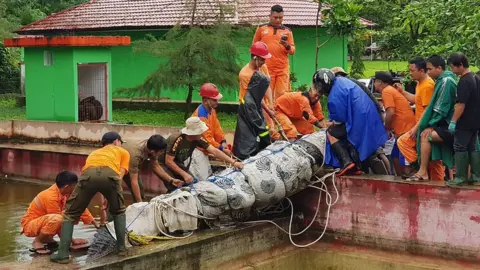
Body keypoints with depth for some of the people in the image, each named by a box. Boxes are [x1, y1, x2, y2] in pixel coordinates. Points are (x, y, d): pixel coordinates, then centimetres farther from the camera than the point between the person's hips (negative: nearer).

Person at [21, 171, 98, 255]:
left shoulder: (62, 191, -5)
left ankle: (48, 239, 5)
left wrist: (95, 224, -1)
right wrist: (72, 241, -14)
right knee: (57, 220, -37)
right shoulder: (51, 197, -28)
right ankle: (37, 242, -11)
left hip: (42, 221, 9)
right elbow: (59, 221, -23)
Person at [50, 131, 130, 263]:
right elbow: (120, 176, 22)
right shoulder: (123, 152, 37)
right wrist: (110, 198, 25)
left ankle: (62, 254, 8)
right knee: (119, 212, 27)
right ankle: (121, 248, 25)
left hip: (88, 174, 2)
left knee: (70, 214, 17)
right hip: (109, 174, -2)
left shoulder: (94, 153, 47)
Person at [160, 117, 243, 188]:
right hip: (164, 165, -6)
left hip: (179, 165, 6)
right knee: (174, 188, -25)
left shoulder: (198, 140, -14)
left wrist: (233, 162, -20)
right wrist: (184, 174, -31)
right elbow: (168, 161, -29)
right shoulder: (176, 140, -33)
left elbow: (214, 151, -14)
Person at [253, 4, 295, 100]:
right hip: (266, 69, -1)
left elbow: (292, 50, 9)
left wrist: (287, 46, -12)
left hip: (283, 69, 1)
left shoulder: (287, 31, 9)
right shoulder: (261, 28, 6)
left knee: (282, 95, -2)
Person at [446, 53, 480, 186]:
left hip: (465, 122, -9)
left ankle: (461, 177, 1)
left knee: (460, 148, -2)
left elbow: (461, 104, -23)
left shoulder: (464, 82, -19)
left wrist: (453, 121, -19)